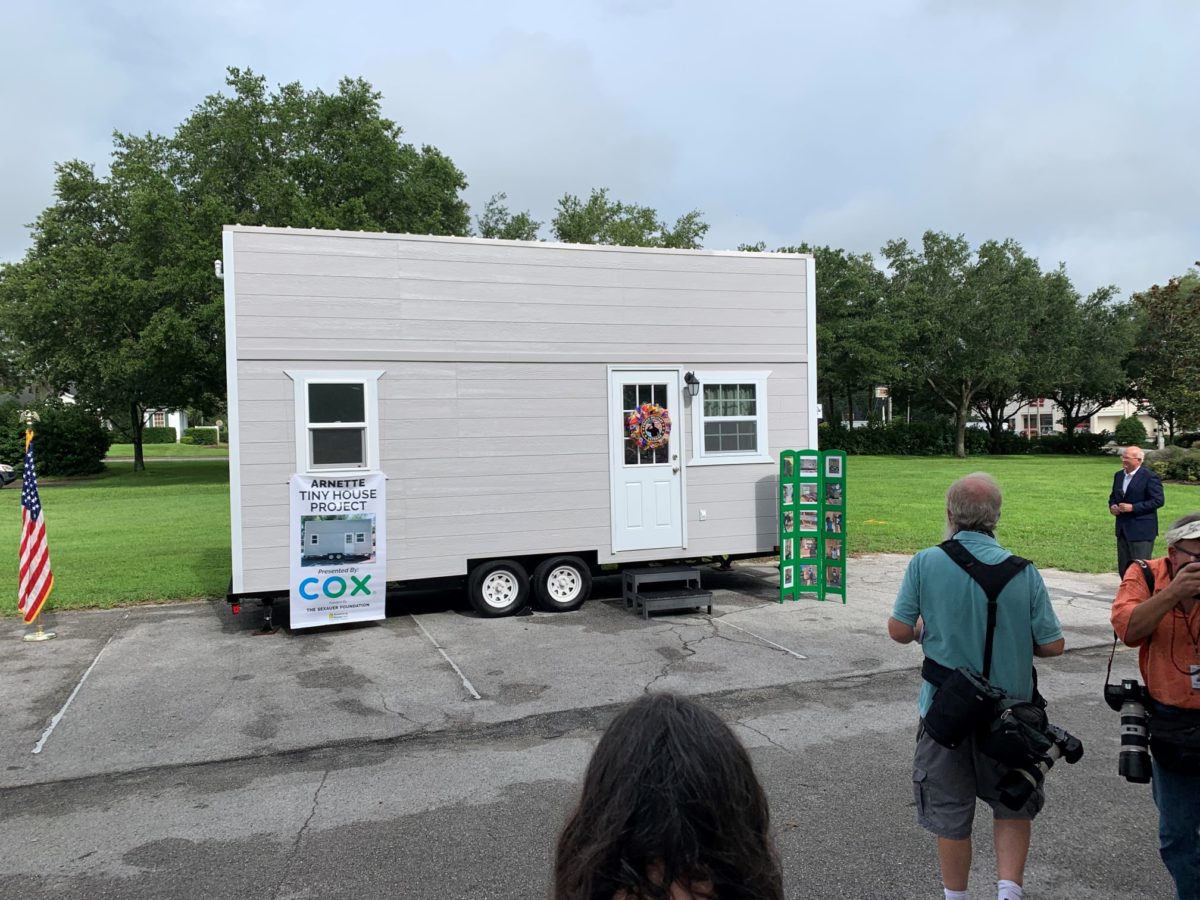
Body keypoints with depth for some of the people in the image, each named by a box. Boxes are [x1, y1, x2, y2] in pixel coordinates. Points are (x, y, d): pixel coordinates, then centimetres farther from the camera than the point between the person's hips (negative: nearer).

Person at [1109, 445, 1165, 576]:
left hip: (1141, 530, -7)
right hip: (1123, 529, 7)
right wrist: (1112, 506, 0)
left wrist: (1133, 507, -20)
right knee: (1123, 568, 13)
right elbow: (1113, 496, 22)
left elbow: (1158, 500, -16)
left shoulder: (1150, 477, -12)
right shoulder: (1119, 475, 11)